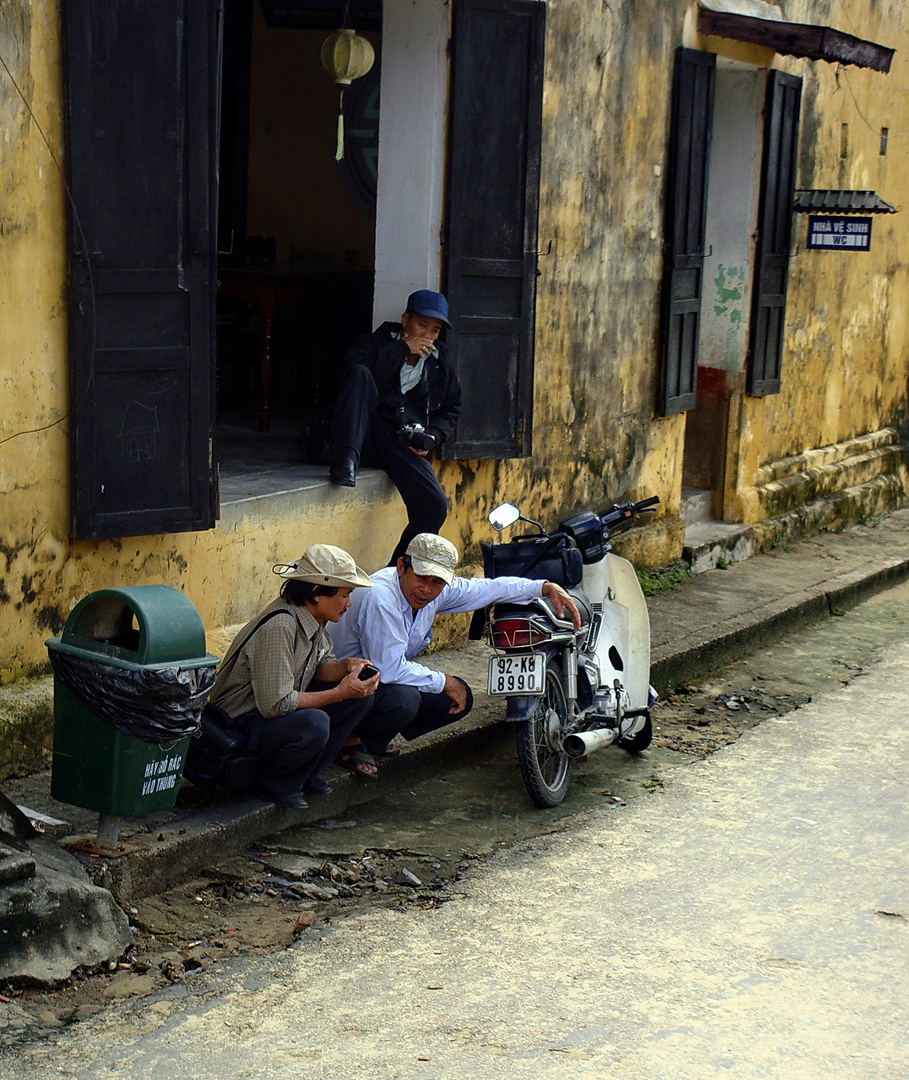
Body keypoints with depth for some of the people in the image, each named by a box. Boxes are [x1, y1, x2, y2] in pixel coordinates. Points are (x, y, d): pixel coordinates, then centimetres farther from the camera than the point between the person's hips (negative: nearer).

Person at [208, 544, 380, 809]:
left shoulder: (314, 619, 0)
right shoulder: (279, 627, -29)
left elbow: (321, 665, 12)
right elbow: (275, 704, -31)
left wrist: (345, 667, -11)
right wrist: (340, 693, -26)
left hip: (282, 709, 10)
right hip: (241, 726, -10)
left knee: (362, 695, -1)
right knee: (314, 723, -36)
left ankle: (306, 774, 7)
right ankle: (274, 783, -7)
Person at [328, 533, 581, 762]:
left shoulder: (437, 590, -6)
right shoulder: (380, 597, -31)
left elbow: (488, 588, 8)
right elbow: (389, 669, -33)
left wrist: (546, 587, 1)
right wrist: (443, 682, -21)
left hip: (386, 678, 9)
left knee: (461, 697, 3)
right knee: (403, 699, -36)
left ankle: (371, 742, 8)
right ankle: (351, 741, -5)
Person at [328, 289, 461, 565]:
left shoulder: (440, 359, 21)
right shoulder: (377, 341, 10)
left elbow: (450, 408, 28)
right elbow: (353, 365, -13)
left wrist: (432, 438, 7)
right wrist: (403, 350, -10)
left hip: (405, 445, 3)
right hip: (367, 431, -2)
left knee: (435, 505, -22)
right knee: (359, 374, -29)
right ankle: (344, 461, -39)